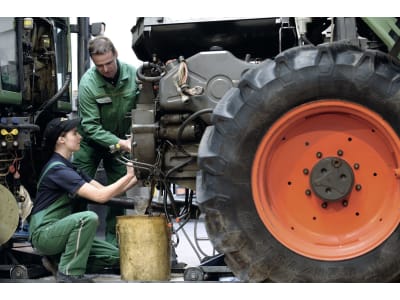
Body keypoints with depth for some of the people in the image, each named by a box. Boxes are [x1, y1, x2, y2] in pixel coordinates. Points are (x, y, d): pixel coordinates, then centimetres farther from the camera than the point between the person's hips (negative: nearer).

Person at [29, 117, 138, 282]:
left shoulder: (69, 167, 14)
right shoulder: (57, 169, -18)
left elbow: (105, 191, 8)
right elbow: (100, 196, -25)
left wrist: (134, 179, -3)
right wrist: (129, 175, -16)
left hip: (58, 231, 9)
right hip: (43, 233, -9)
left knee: (114, 256, -1)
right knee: (89, 217, -33)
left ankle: (58, 262, 7)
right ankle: (69, 272, -20)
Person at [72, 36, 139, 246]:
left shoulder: (133, 74, -18)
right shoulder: (88, 83, -25)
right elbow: (91, 126, -23)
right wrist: (118, 143, -30)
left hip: (121, 140, 3)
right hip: (92, 140, -2)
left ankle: (113, 240, 16)